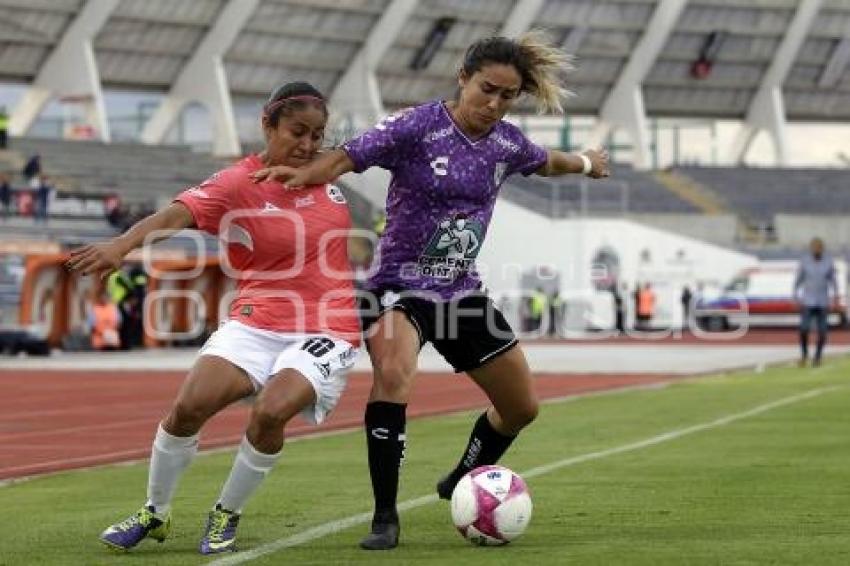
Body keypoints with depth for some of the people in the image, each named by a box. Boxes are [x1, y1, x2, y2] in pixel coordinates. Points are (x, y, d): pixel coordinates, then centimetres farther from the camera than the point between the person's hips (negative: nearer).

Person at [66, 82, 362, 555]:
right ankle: (155, 514, 8)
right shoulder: (239, 184, -9)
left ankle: (227, 516, -1)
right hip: (258, 323, -1)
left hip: (327, 330, 1)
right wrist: (123, 244, -46)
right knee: (190, 405, -18)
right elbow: (176, 214, -28)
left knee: (271, 410, -26)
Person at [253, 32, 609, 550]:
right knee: (394, 373, -35)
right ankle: (385, 517, -28)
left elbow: (544, 162, 24)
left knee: (523, 406, 13)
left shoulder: (507, 142, 1)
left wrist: (586, 163, 43)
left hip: (463, 290, 7)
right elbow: (349, 157, -22)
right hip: (401, 285, -6)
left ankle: (461, 484, 41)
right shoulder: (418, 126, -16)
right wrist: (304, 173, -43)